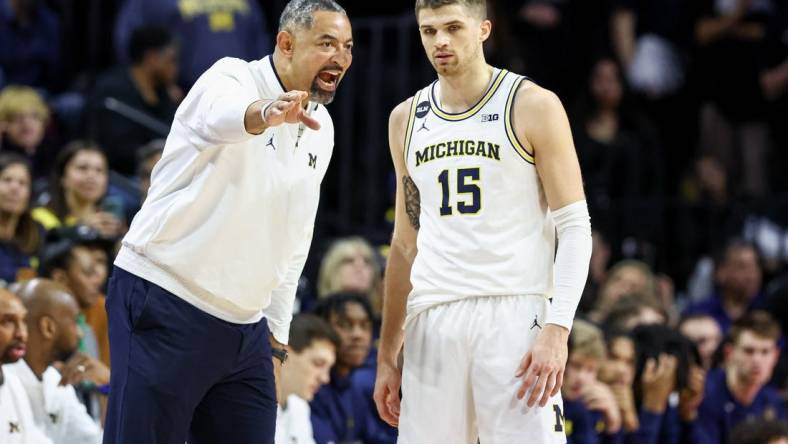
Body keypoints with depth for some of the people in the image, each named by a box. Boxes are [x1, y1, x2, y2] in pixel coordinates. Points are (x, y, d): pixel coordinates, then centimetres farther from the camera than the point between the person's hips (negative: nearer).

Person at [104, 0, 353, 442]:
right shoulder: (233, 78, -9)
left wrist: (276, 339, 18)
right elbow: (225, 113, -36)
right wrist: (265, 113, -59)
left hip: (243, 327, 7)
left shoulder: (321, 128, 13)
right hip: (164, 309, -7)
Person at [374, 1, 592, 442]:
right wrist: (387, 355, 16)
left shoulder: (533, 107, -1)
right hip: (433, 320, 5)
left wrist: (558, 329, -15)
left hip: (514, 311, -5)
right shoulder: (407, 120, 15)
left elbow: (575, 227, -3)